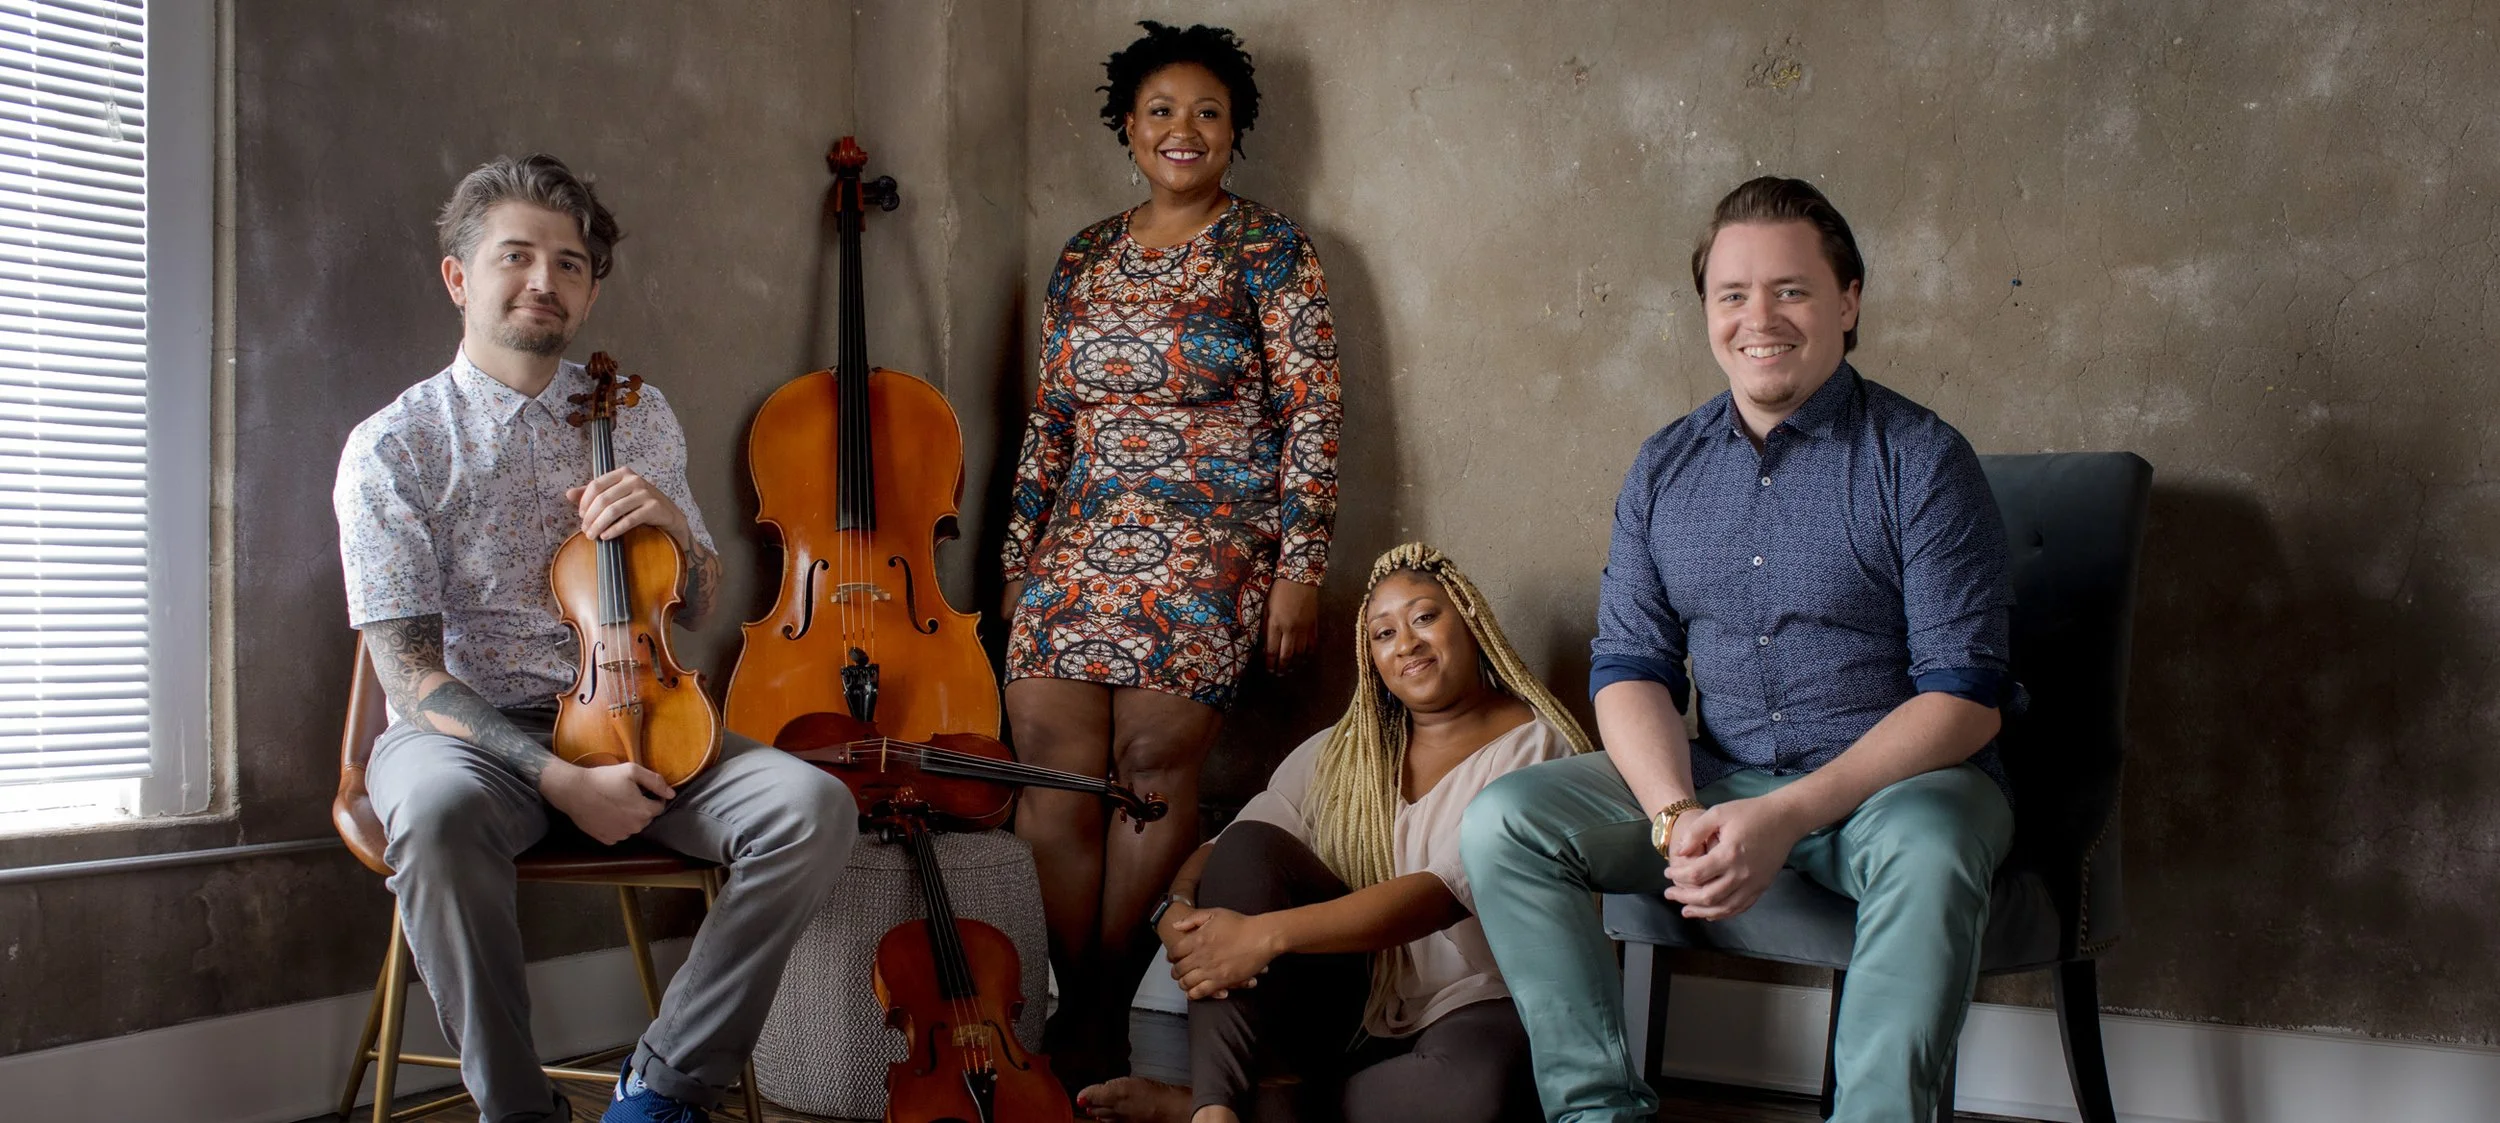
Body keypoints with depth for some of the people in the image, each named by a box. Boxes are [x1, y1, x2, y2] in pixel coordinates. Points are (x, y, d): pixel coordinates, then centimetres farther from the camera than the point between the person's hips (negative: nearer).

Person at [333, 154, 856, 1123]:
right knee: (438, 808, -40)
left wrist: (674, 526, -6)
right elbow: (409, 674, -9)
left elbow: (698, 608, 19)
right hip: (467, 728, -3)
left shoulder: (638, 419, 12)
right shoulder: (394, 446, -2)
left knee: (814, 808, -24)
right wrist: (559, 778, -23)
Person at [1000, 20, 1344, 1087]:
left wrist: (1301, 562, -8)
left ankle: (1097, 1009, 0)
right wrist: (1019, 550, 15)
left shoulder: (1269, 249, 4)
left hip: (1211, 540, -4)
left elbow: (1311, 414, -1)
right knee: (1053, 766, -9)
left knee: (1155, 759, -13)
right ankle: (1084, 1017, 1)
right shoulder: (1084, 258, 17)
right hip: (1081, 541, 4)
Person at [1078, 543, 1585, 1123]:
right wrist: (1177, 910, -21)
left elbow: (1449, 889, -22)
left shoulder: (1534, 746, -7)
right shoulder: (1340, 752, 11)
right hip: (1354, 1003, 4)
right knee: (1252, 843, -17)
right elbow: (1223, 849, 5)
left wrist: (1269, 934, -31)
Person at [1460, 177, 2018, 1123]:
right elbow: (1628, 665, 4)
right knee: (1501, 823, -15)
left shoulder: (1920, 458, -6)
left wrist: (1786, 816, -23)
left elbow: (1963, 696, -12)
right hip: (1712, 779, 4)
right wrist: (1678, 816, -17)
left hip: (1892, 779, -4)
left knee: (1927, 848, -38)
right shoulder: (1665, 467, 8)